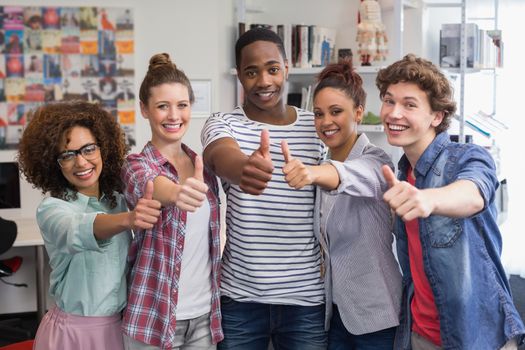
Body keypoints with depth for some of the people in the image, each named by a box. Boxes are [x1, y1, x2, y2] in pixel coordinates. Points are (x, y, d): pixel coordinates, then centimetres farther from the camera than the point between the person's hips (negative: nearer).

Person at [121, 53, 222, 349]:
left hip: (205, 313, 5)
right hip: (156, 315, -5)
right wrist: (177, 193, -54)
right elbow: (148, 187, -34)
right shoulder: (137, 166, -10)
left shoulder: (203, 166, 6)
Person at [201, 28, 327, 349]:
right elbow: (222, 156, -28)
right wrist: (245, 167, -50)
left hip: (306, 298, 1)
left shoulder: (317, 127, 3)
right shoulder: (222, 124, -4)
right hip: (240, 297, -1)